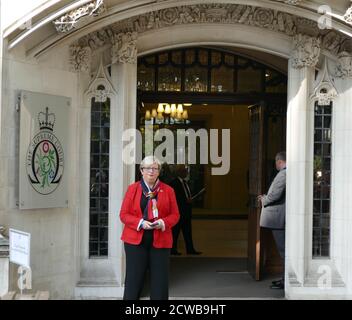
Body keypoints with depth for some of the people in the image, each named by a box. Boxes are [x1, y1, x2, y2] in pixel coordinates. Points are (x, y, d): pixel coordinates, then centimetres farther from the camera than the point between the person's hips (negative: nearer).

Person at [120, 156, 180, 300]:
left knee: (160, 280, 3)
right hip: (136, 240, -1)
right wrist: (141, 223, -15)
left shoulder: (168, 190, 7)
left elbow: (175, 215, 8)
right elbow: (123, 214, 2)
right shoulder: (132, 188, 4)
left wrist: (163, 222, -13)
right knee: (134, 279, 1)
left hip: (160, 241, 1)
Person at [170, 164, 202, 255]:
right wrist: (186, 200, -19)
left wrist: (189, 199, 4)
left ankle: (190, 249, 11)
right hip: (179, 210, -8)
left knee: (187, 230, 8)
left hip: (186, 211, 8)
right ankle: (173, 249, 7)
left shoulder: (185, 183, 16)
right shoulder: (174, 183, -10)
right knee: (175, 230, -1)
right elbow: (174, 197, -17)